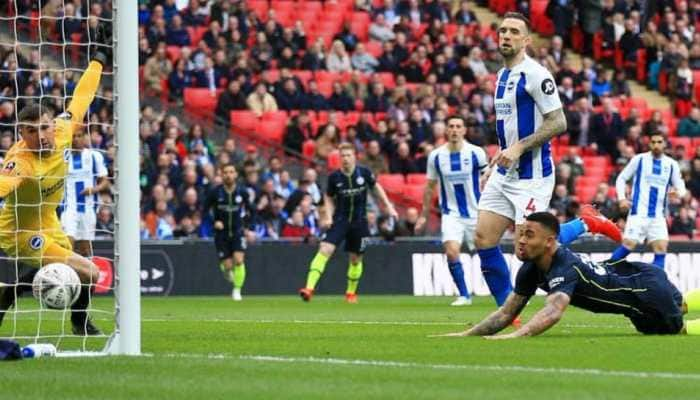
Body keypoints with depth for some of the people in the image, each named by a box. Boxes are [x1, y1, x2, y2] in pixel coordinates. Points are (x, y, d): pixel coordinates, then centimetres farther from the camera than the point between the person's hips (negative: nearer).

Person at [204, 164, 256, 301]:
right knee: (228, 266, -4)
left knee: (239, 260, -19)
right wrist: (214, 222, -15)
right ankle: (225, 268, 35)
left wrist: (247, 227, 4)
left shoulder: (242, 192, -3)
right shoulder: (215, 192, -7)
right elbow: (205, 210, 1)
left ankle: (237, 290, -5)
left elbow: (252, 210, 11)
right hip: (221, 233, 0)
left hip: (238, 232, 0)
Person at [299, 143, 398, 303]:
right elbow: (329, 198, 5)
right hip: (340, 219, -1)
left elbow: (376, 188, 11)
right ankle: (309, 288, -25)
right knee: (325, 249, -19)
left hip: (359, 222, 1)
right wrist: (328, 216, -10)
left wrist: (389, 206, 10)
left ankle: (351, 293, 32)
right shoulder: (334, 177, -8)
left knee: (355, 259, 10)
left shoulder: (364, 173, -7)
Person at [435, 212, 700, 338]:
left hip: (648, 286, -8)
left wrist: (514, 336, -74)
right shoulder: (530, 270, -18)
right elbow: (507, 313, -15)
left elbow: (554, 311, -60)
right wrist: (467, 335, -29)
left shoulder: (566, 269, -41)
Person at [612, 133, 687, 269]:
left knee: (661, 248, -7)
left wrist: (679, 192, -12)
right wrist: (621, 198, -8)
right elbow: (621, 178, 6)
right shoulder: (639, 159, 0)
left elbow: (680, 186, 13)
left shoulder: (671, 164, 8)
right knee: (628, 244, -14)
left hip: (658, 216, 3)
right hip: (638, 212, -3)